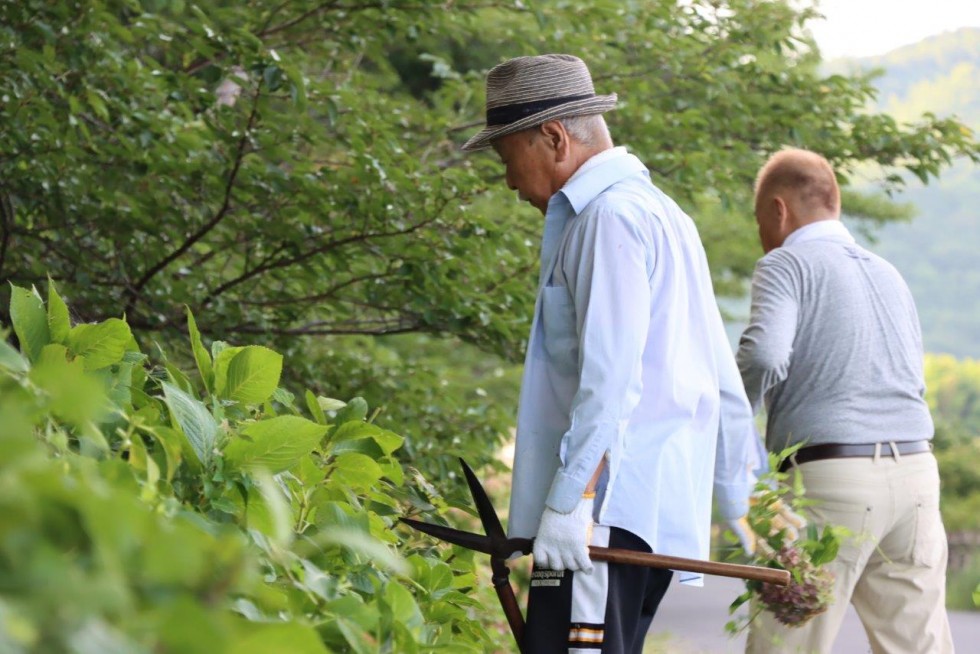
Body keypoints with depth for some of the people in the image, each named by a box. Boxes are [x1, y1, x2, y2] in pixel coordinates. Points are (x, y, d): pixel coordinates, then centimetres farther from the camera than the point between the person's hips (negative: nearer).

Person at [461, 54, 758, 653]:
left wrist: (569, 498, -22)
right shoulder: (661, 212, 22)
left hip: (605, 507, -10)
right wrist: (739, 502, 26)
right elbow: (723, 380, 23)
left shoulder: (612, 217, -9)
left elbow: (611, 377, -19)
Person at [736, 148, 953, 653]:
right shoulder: (889, 274, 22)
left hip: (832, 477, -7)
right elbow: (913, 376, 19)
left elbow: (762, 355, -17)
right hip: (915, 470, 7)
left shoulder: (786, 264, 0)